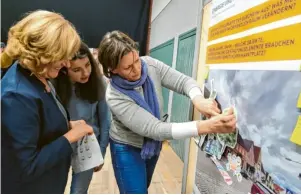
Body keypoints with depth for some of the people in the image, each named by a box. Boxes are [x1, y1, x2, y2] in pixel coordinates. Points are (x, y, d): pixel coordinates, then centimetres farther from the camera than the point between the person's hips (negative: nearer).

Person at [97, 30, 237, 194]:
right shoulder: (115, 97, -33)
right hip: (127, 149, -5)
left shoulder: (150, 65, -20)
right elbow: (155, 129, -38)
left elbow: (184, 81, -17)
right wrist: (208, 126, -47)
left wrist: (198, 100, -41)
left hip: (153, 144, 5)